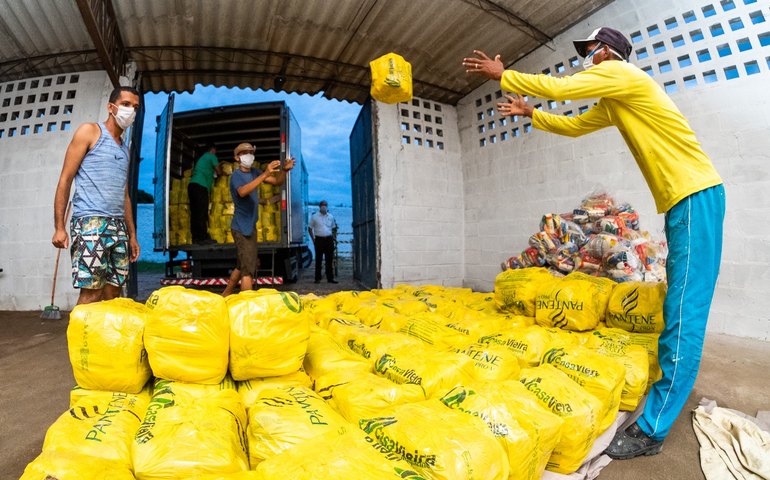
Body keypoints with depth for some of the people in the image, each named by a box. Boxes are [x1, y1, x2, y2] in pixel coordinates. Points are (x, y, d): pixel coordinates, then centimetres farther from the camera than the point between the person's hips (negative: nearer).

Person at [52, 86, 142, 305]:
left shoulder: (125, 149, 22)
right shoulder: (90, 131, 5)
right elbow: (65, 179, -1)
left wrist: (132, 235, 18)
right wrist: (59, 227, -8)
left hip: (118, 226, 6)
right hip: (90, 221, -6)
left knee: (112, 294, 5)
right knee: (91, 295, -10)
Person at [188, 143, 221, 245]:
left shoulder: (202, 158, 31)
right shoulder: (212, 156, 8)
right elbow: (219, 172, 9)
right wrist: (220, 168, 30)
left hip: (192, 185, 8)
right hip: (200, 186, -8)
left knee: (195, 213, 4)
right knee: (202, 213, -11)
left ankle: (196, 237, 3)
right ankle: (203, 238, -14)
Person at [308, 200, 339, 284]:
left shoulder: (331, 216, 12)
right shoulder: (314, 216, 3)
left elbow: (334, 228, 21)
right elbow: (310, 228, 6)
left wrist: (334, 237, 8)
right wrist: (313, 239, -3)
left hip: (329, 239, 3)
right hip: (319, 239, -2)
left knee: (329, 260, 4)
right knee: (318, 260, 1)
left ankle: (330, 278, 10)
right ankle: (317, 278, 8)